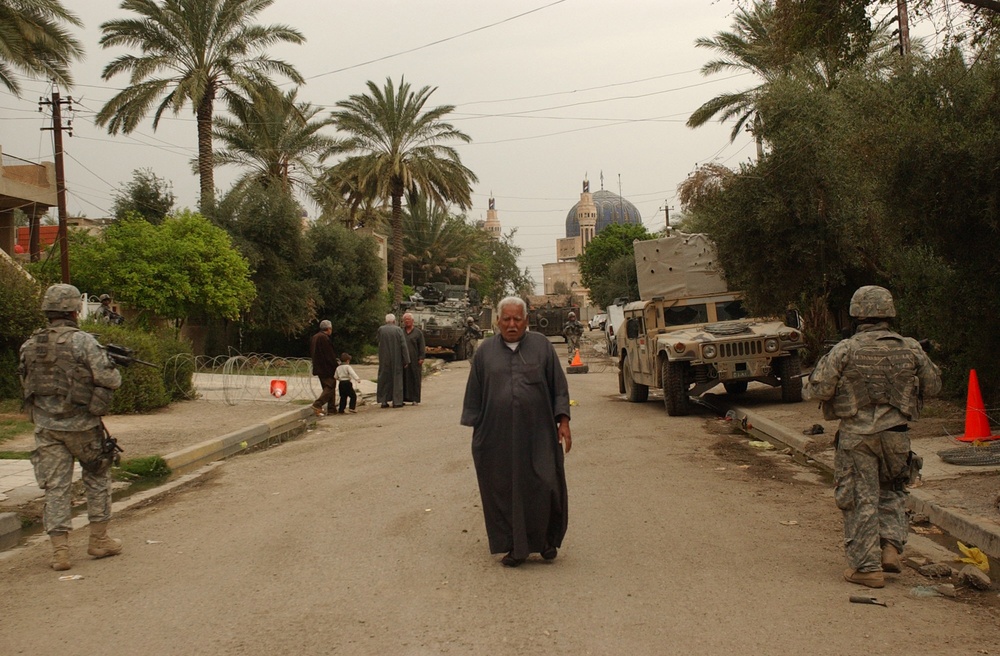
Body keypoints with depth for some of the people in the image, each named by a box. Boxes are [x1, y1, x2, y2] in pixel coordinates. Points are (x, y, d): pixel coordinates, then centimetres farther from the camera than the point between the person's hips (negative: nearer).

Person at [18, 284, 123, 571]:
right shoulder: (82, 341, -13)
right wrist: (113, 369, 7)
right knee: (97, 478, 15)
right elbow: (109, 380, -15)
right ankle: (99, 540, 21)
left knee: (56, 487, 6)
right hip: (81, 425, -3)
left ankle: (60, 549, 2)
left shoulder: (29, 345, 4)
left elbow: (26, 383, 14)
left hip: (46, 426, 4)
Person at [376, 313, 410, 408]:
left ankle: (384, 401, 8)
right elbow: (403, 346, -10)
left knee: (384, 379, 10)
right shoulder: (398, 330, -8)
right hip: (396, 359, -1)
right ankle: (396, 401, 6)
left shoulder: (381, 329, -5)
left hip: (384, 359, 1)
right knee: (396, 379, 8)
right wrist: (406, 360, -6)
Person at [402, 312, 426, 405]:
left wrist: (421, 358, -9)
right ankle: (403, 398, 3)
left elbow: (422, 346, 0)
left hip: (414, 360, -3)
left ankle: (415, 399, 2)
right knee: (403, 379, 0)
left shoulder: (418, 332, 4)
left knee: (415, 379, -1)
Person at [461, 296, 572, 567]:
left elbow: (559, 386, 6)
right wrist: (476, 430, 7)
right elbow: (475, 393, 10)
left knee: (544, 486, 0)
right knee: (504, 491, 4)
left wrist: (563, 421, -2)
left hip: (538, 433, -1)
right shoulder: (485, 351, 6)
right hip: (498, 435, 1)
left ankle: (547, 539, 22)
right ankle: (515, 547, 16)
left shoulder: (542, 346, 4)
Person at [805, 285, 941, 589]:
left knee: (861, 499, 5)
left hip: (857, 436, -3)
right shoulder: (910, 348, -2)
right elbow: (932, 386, 8)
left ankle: (867, 567, 8)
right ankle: (891, 546, 11)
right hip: (896, 434, 3)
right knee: (891, 490, 24)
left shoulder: (845, 351, -12)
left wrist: (822, 366, 8)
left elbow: (818, 389, -12)